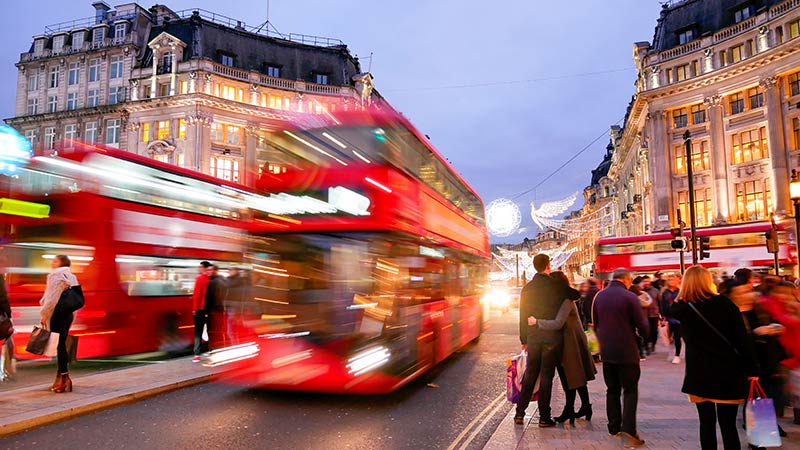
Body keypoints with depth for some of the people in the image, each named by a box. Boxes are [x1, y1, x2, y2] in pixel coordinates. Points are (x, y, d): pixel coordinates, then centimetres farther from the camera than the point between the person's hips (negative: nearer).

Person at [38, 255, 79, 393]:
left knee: (60, 346, -7)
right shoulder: (71, 277, 14)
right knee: (61, 345, 13)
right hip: (68, 313, 9)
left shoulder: (57, 276, -11)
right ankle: (61, 378, 18)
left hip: (57, 314, -9)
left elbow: (52, 299, -17)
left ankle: (64, 378, -6)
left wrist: (44, 316, -11)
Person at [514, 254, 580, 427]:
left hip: (533, 338, 3)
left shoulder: (527, 289, 4)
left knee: (530, 374, 13)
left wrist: (524, 340, 15)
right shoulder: (556, 286, -8)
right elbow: (577, 295, -1)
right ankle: (544, 417, 10)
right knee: (546, 376, 4)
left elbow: (523, 316, 7)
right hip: (552, 338, -3)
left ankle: (520, 413, 15)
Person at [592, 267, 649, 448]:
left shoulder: (599, 296, 5)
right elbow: (642, 327, -8)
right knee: (630, 390, 2)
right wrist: (643, 333, 14)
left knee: (612, 390, 15)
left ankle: (614, 427, 20)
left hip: (606, 351, 5)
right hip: (627, 352, -5)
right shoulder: (630, 297, -12)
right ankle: (628, 430, -7)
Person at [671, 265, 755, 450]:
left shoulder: (680, 308, -5)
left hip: (699, 375, 0)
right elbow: (742, 340, -4)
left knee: (707, 422, 12)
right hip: (728, 373, 0)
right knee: (728, 424, 6)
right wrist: (751, 370, 1)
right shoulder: (725, 303, -5)